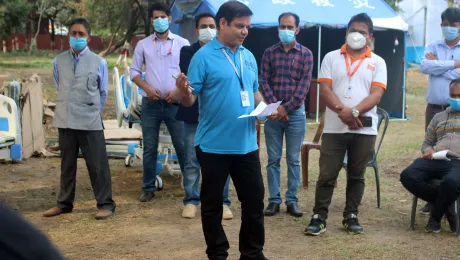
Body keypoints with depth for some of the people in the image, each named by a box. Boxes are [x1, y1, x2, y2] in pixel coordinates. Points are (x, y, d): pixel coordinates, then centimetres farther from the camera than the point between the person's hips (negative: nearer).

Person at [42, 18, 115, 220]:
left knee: (97, 165, -1)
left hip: (90, 122, -3)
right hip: (65, 121, 3)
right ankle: (64, 203, 27)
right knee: (67, 165, 15)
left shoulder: (99, 62, -5)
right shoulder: (58, 61, 3)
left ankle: (105, 204, 9)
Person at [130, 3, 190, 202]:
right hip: (150, 103, 2)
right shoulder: (143, 44, 8)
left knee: (182, 145, 0)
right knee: (149, 147, 6)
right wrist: (147, 88, -8)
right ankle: (148, 188, 14)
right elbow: (134, 71, 9)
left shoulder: (182, 43, 3)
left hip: (175, 102, -1)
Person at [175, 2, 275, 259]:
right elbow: (190, 100, -10)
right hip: (214, 145, -5)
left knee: (255, 199, 11)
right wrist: (185, 92, -33)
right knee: (212, 202, 7)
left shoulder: (249, 57, 10)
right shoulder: (204, 56, -9)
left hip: (246, 143, 5)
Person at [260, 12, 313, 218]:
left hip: (296, 113, -1)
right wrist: (275, 106, -13)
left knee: (294, 160, 4)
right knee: (273, 159, 4)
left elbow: (305, 84, -5)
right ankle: (274, 200, 11)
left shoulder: (305, 54, 2)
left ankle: (292, 200, 11)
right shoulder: (269, 53, 6)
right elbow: (264, 81, 0)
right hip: (273, 112, 1)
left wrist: (287, 107, -13)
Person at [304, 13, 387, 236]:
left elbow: (376, 93, -5)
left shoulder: (377, 62, 6)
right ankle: (319, 218, 6)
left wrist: (355, 111, -20)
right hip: (334, 128, 0)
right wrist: (342, 111, -19)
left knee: (356, 175, 10)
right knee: (327, 175, 0)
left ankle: (351, 217, 20)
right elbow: (324, 89, -3)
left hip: (364, 128, 1)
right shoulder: (331, 58, 6)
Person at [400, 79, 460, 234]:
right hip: (434, 160, 4)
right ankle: (446, 206, -9)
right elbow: (427, 142, 30)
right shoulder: (439, 117, 29)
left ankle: (435, 216, -10)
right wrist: (428, 150, 4)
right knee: (407, 176, -27)